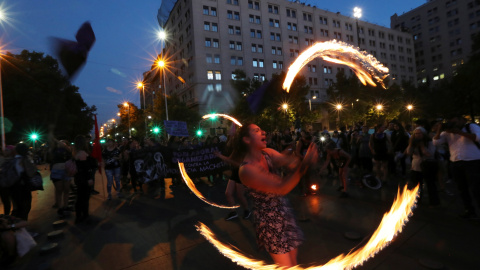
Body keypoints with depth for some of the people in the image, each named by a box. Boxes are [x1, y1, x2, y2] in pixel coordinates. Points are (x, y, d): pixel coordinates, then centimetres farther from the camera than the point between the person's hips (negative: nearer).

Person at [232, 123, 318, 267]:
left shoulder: (267, 153, -4)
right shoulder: (246, 170, -26)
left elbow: (285, 159, -21)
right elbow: (282, 188, -32)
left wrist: (294, 162, -44)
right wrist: (305, 164, -37)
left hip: (285, 213, 6)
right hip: (269, 221, -6)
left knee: (293, 262, 22)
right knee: (286, 265, 10)